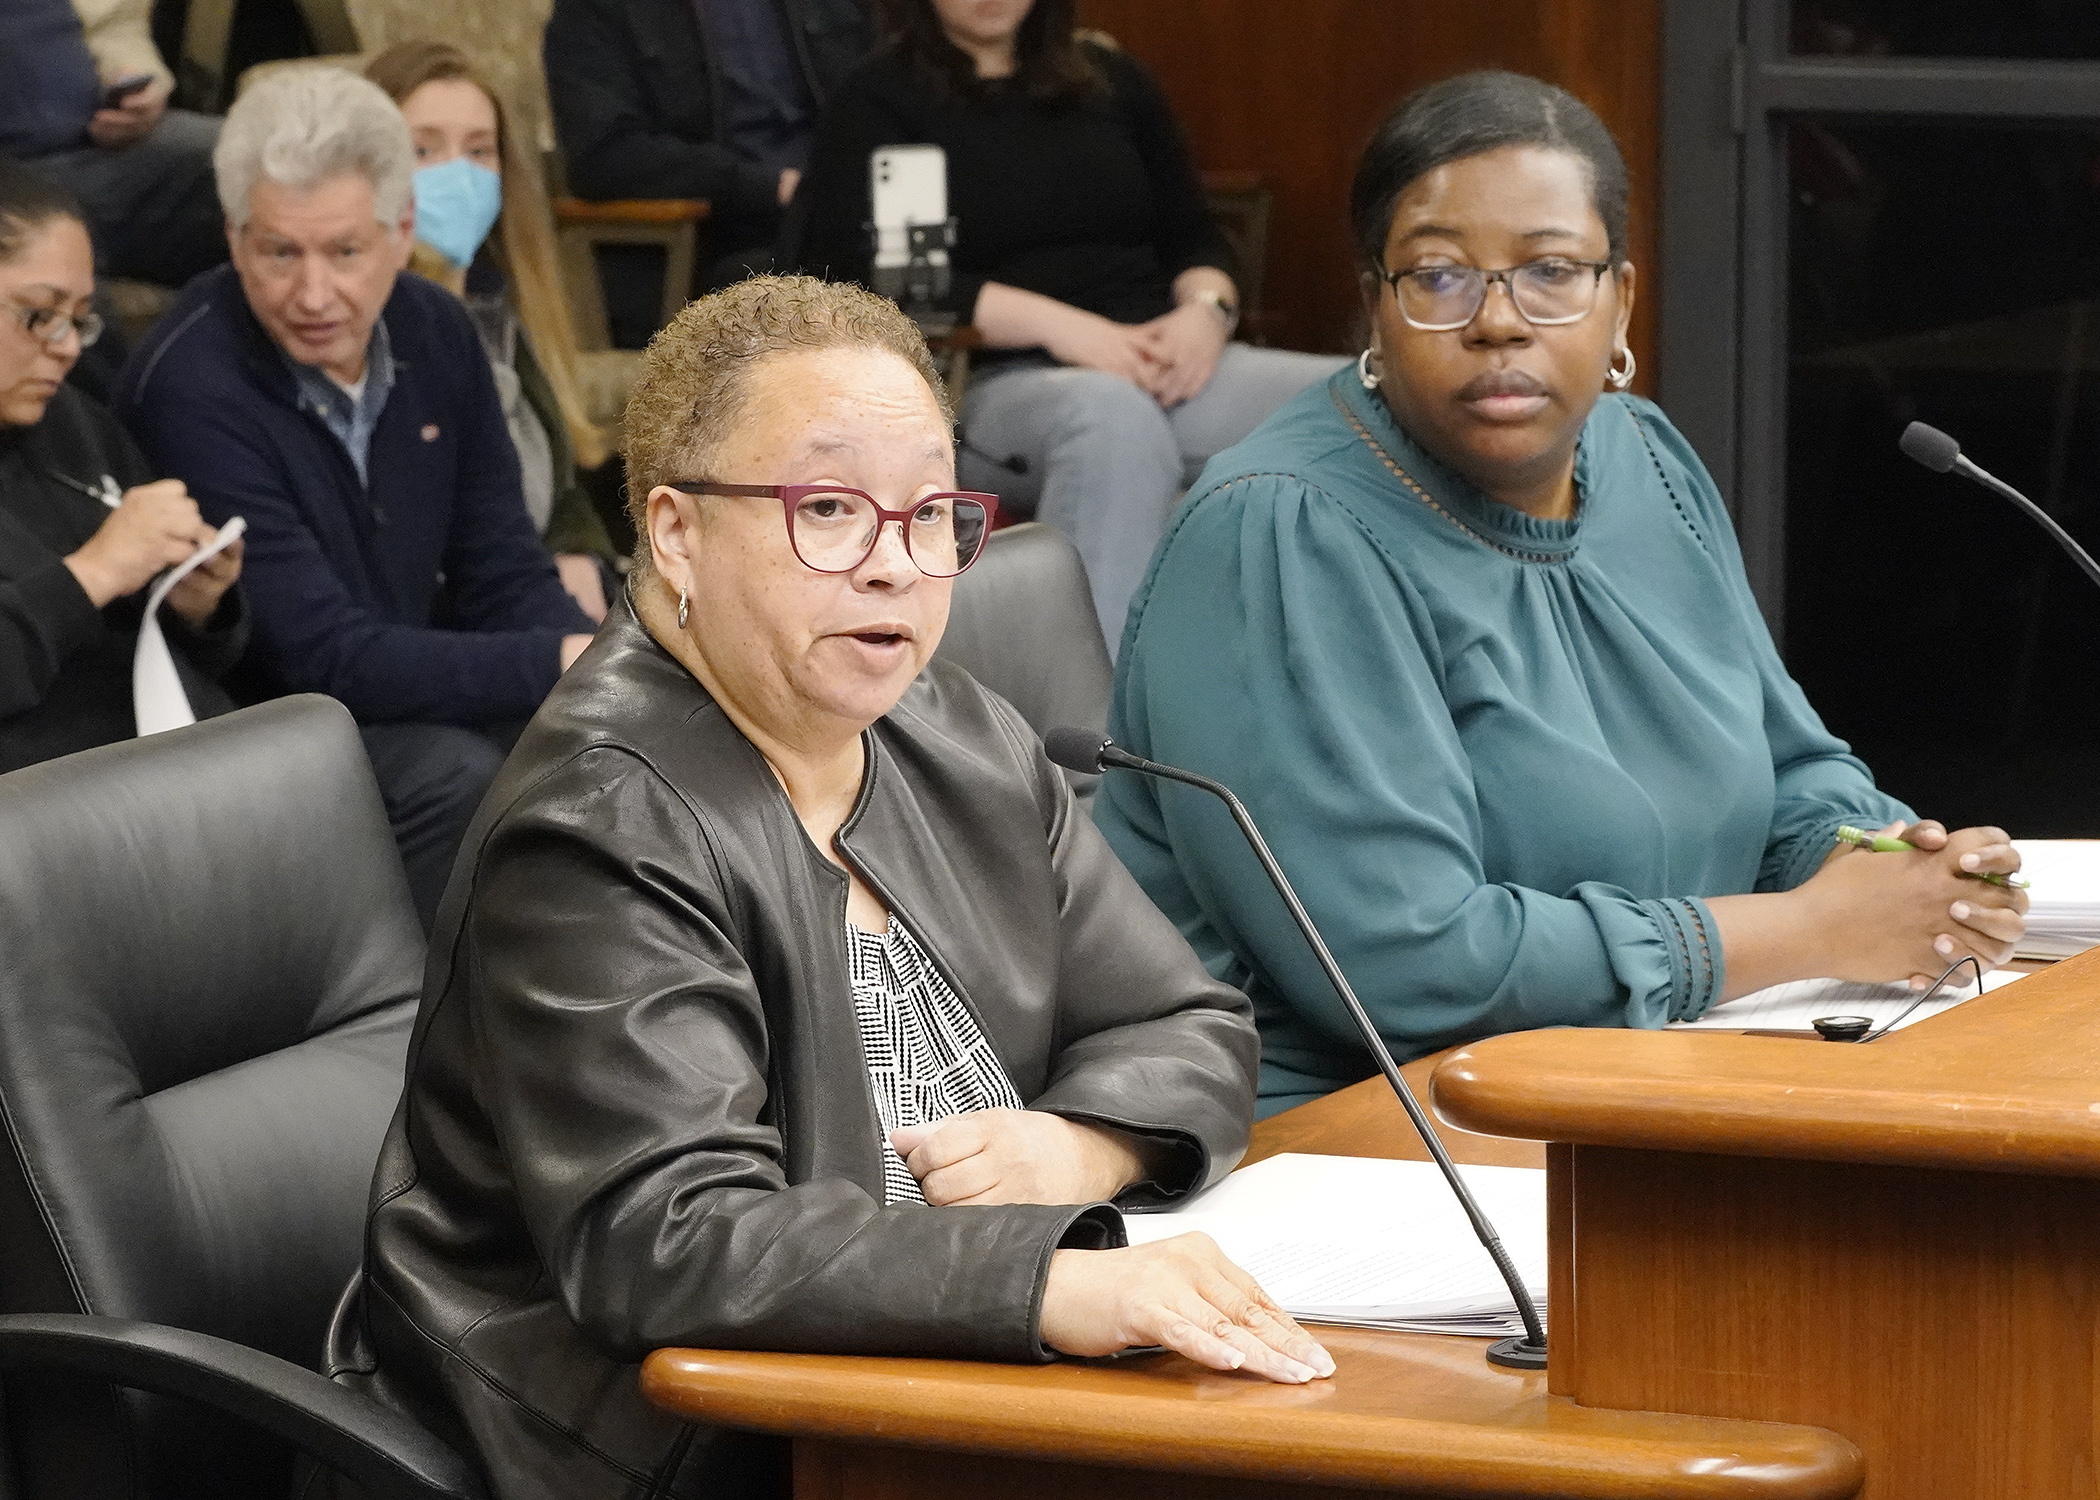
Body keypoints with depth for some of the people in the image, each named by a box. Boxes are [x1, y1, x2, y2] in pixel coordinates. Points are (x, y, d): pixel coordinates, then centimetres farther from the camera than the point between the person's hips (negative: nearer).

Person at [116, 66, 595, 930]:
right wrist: (561, 664, -30)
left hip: (412, 696, 7)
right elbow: (329, 657, -26)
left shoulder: (433, 332, -1)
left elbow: (505, 582, 3)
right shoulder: (192, 393, -23)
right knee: (461, 776, -31)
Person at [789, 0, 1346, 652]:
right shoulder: (880, 102, 7)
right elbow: (855, 281, -7)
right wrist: (1053, 323, -17)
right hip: (987, 385, -5)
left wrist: (1206, 310, -6)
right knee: (1112, 414, -41)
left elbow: (1193, 238, 20)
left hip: (1161, 369, 5)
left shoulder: (1115, 83, 21)